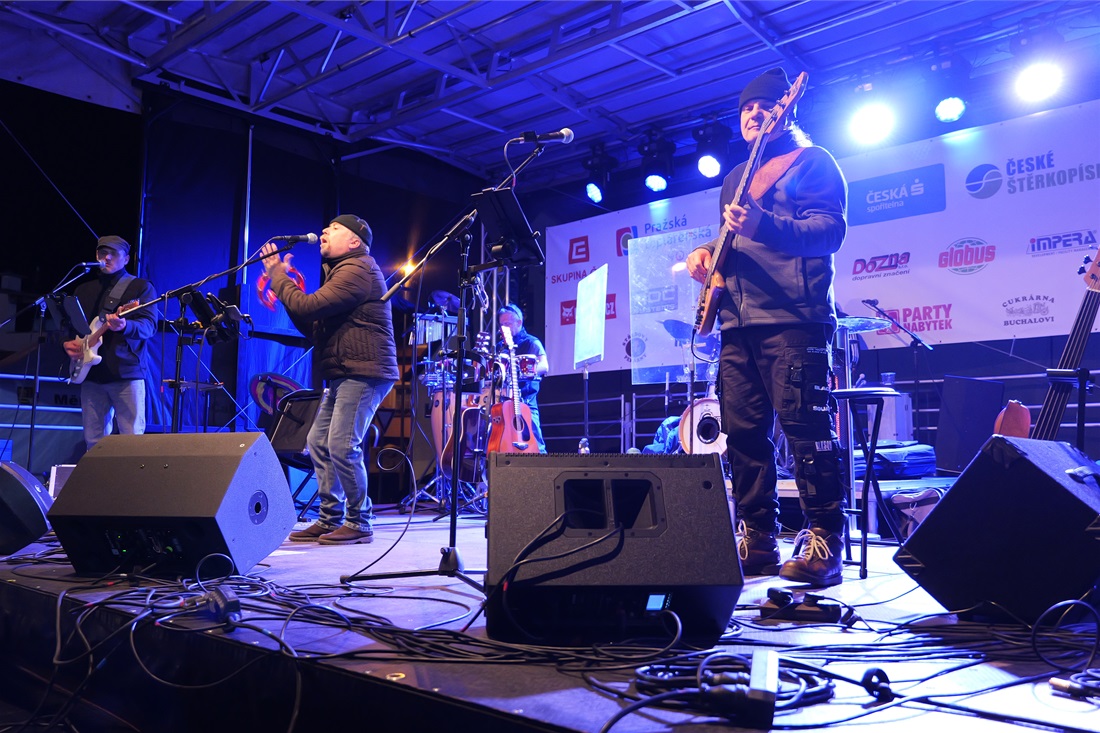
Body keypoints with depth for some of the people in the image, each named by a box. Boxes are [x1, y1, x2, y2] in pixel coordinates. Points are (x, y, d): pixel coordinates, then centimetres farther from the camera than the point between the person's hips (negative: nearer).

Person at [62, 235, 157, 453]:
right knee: (94, 442, 7)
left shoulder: (140, 287, 3)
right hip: (91, 373, 5)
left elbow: (149, 325, -10)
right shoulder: (83, 290, 20)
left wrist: (124, 326, -31)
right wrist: (67, 342, 1)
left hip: (126, 372, -5)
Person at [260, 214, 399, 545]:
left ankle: (359, 523, -3)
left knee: (342, 445, -14)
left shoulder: (357, 270, -11)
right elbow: (313, 326, 18)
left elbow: (308, 307, -19)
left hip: (363, 372, -11)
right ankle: (330, 519, 17)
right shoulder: (341, 270, 24)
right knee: (318, 442, 9)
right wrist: (284, 281, 12)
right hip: (344, 373, 11)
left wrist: (278, 276, -4)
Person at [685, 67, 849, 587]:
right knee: (742, 431, 5)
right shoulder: (736, 177, 26)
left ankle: (824, 544, -3)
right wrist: (706, 252, 11)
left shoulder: (812, 162, 5)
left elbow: (830, 230, -9)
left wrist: (764, 226, -24)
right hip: (738, 320, 7)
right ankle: (757, 540, 13)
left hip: (793, 317, -7)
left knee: (805, 429, -10)